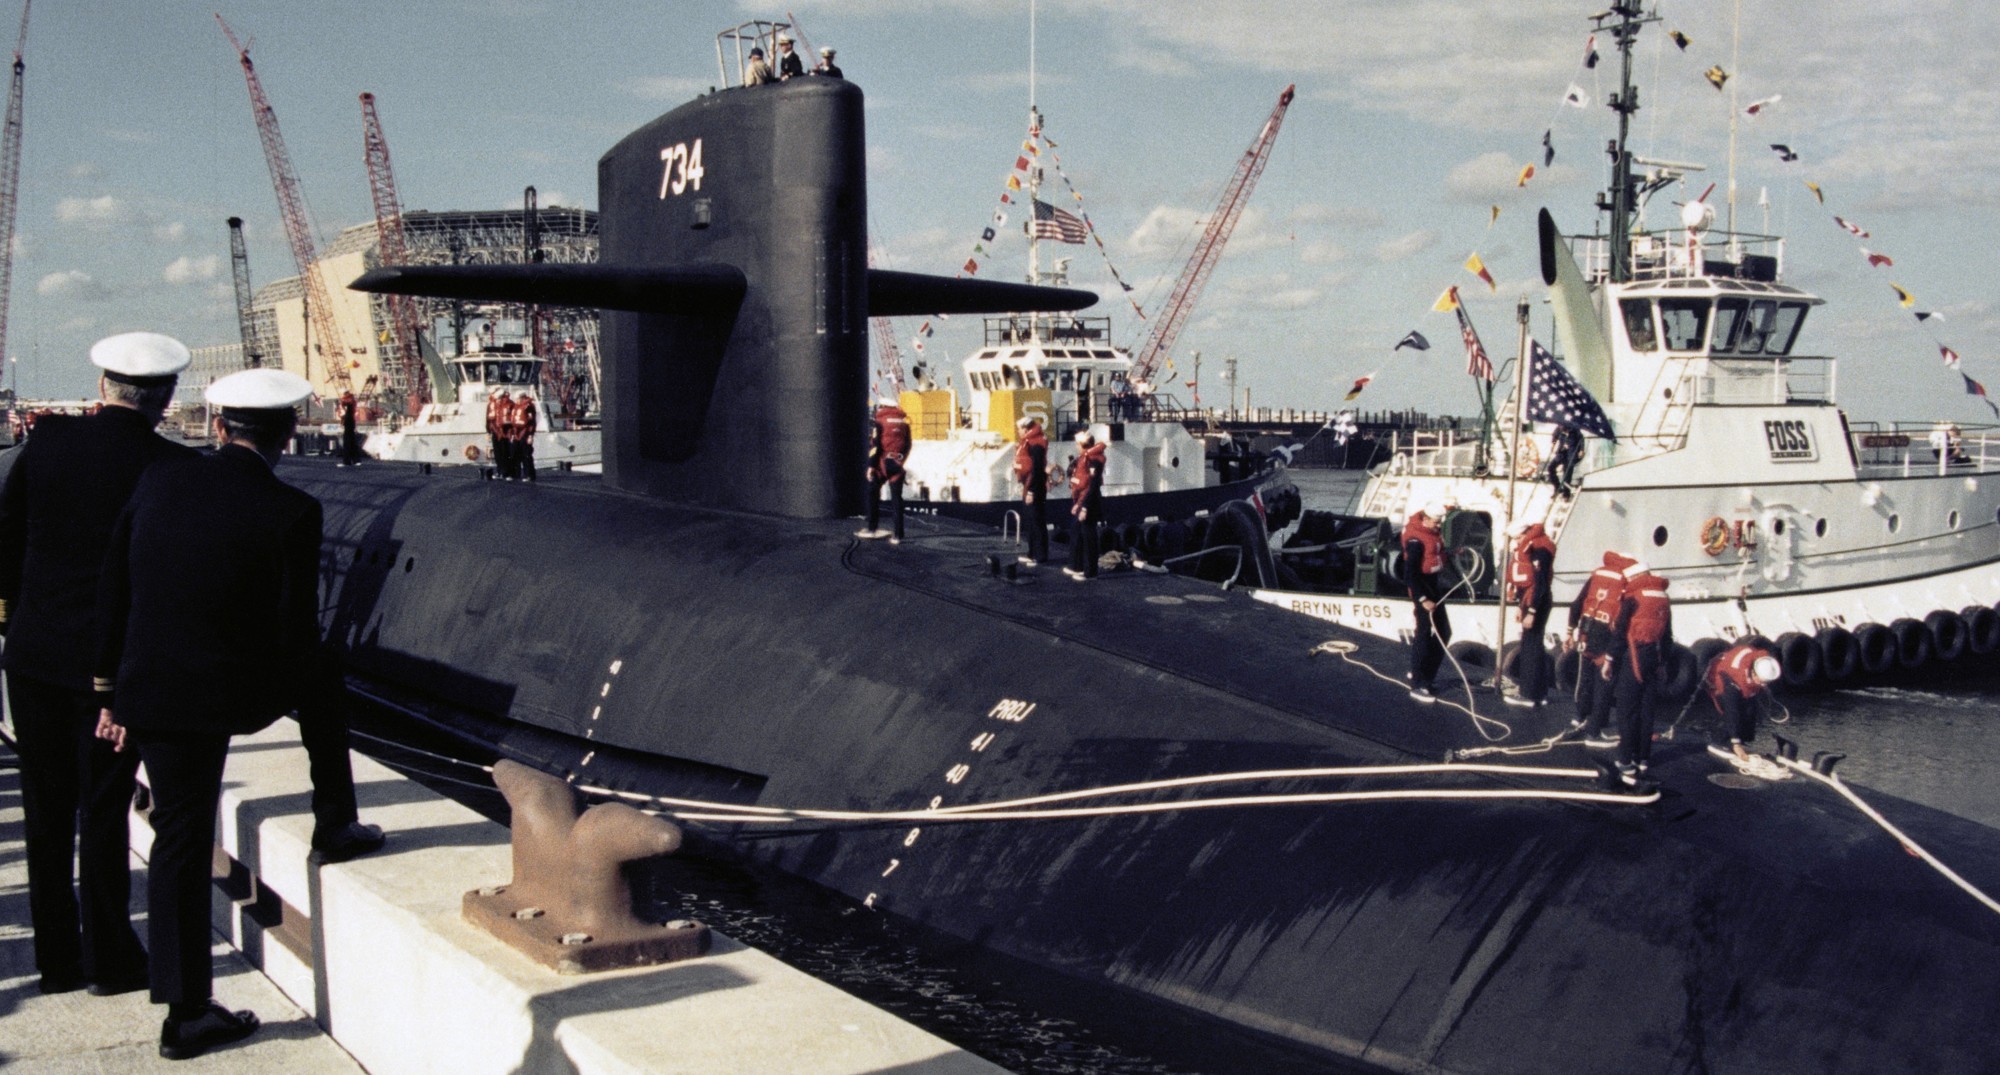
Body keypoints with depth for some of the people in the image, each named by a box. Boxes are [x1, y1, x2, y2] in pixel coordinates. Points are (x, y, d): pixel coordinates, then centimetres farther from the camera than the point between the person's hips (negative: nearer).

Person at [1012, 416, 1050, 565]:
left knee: (1036, 521, -6)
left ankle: (1040, 556, -3)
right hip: (1029, 487, 11)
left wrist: (1031, 491, -22)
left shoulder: (1035, 445, -18)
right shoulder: (1028, 442, 13)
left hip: (1034, 488, -11)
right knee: (1029, 522, 16)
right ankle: (1033, 553, 23)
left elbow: (1037, 469, -22)